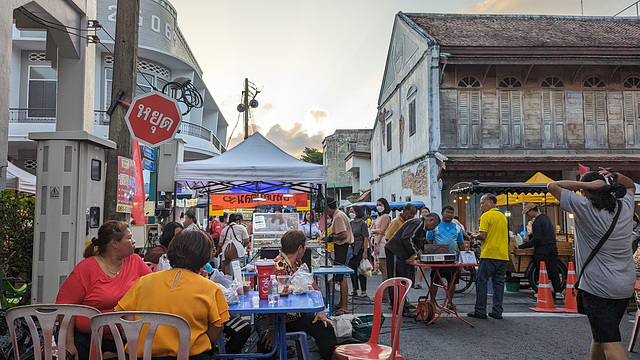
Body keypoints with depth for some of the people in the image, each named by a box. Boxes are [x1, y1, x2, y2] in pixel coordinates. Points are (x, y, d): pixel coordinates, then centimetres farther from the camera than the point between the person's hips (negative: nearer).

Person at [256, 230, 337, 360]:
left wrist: (320, 311, -1)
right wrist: (272, 328, -30)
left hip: (297, 315, 7)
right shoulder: (277, 266, -23)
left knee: (325, 327, -7)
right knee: (267, 341, -34)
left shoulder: (298, 263, 6)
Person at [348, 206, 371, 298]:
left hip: (360, 249, -6)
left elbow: (365, 238, -11)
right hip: (351, 249, 6)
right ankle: (355, 289, 18)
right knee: (352, 269, 8)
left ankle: (363, 291, 6)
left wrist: (365, 252, -16)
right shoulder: (350, 223, 11)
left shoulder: (362, 223, -7)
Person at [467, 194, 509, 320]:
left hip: (489, 254, -7)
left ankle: (480, 311, 2)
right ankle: (497, 312, 10)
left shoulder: (486, 216, -8)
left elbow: (483, 236, -15)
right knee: (499, 283, 9)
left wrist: (474, 236, 4)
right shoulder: (503, 216, 15)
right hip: (503, 255, 7)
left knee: (481, 281, 1)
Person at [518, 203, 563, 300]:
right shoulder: (546, 217, 12)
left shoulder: (537, 222, -17)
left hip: (542, 250, -8)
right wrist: (529, 236, 22)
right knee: (554, 270, 9)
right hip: (552, 247, 8)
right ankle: (558, 291, 10)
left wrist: (524, 246, -15)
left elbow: (537, 239, -21)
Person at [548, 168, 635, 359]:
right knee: (599, 336, 20)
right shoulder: (626, 207, 4)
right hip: (626, 285, 7)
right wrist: (616, 176, 7)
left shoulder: (585, 208, -13)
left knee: (609, 341, -8)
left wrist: (588, 185, -11)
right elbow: (631, 185, 27)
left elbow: (552, 186, -9)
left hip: (598, 286, -7)